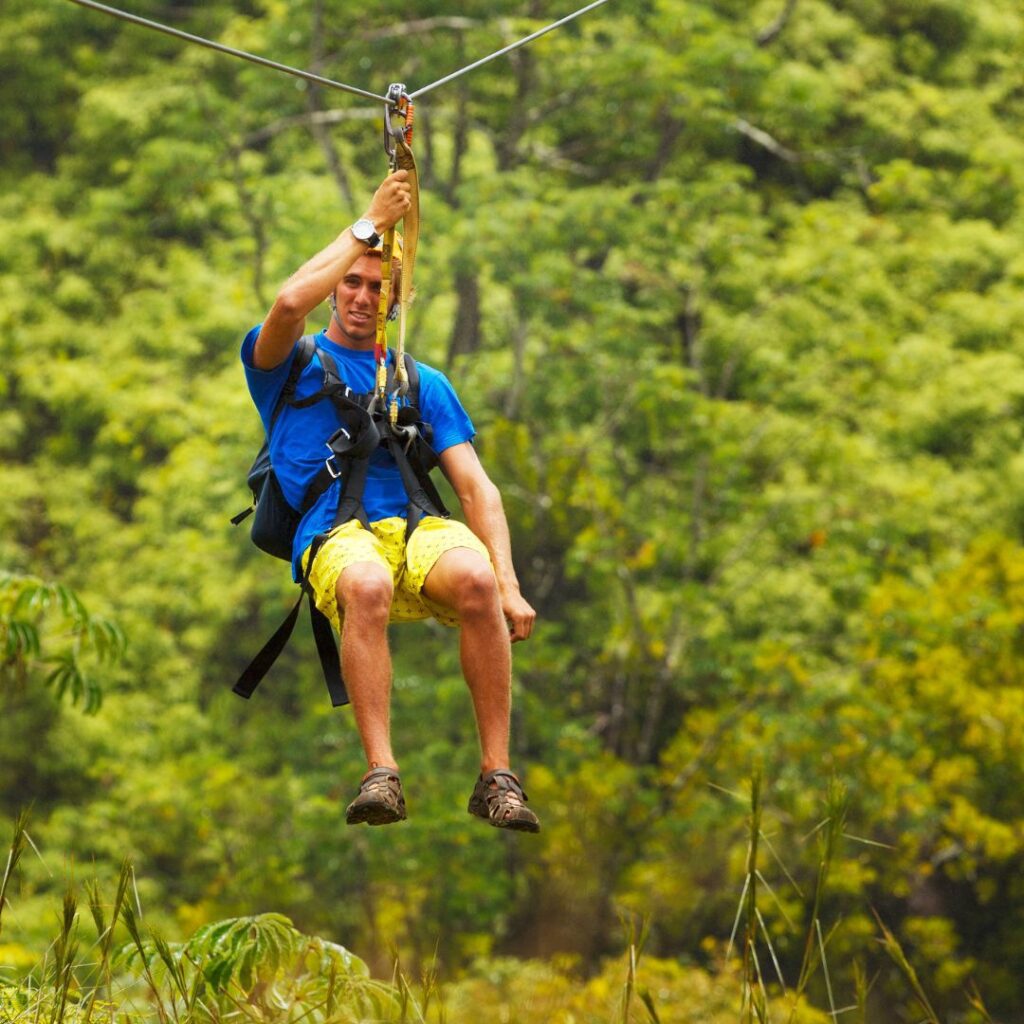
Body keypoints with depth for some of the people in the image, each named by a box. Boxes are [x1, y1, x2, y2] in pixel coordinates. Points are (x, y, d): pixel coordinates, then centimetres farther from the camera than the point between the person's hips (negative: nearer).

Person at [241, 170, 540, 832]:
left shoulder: (424, 383, 27)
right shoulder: (289, 365, 19)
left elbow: (477, 486, 16)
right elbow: (291, 303, -7)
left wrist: (509, 585, -1)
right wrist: (372, 223, 1)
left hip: (419, 529, 2)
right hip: (334, 536, -2)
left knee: (476, 577, -34)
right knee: (367, 585, -40)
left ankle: (497, 777, -31)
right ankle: (382, 775, -44)